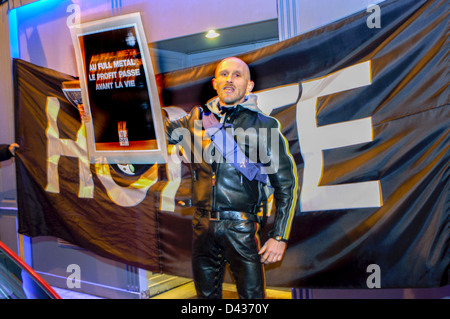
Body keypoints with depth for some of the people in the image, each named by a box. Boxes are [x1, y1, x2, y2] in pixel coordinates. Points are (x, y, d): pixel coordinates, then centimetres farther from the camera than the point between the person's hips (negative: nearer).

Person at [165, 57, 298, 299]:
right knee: (206, 294, 15)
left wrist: (280, 236, -4)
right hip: (203, 226, 4)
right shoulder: (198, 118, 10)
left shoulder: (263, 126, 1)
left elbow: (286, 183, 2)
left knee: (252, 295, -2)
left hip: (241, 228, -3)